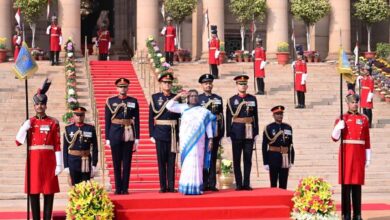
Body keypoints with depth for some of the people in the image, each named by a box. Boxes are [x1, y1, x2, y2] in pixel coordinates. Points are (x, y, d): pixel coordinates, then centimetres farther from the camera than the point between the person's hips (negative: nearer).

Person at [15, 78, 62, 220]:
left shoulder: (53, 123, 2)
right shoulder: (29, 122, 7)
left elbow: (57, 145, 0)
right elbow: (19, 142, 2)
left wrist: (59, 164, -4)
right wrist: (25, 128, -12)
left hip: (48, 160, -1)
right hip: (34, 160, 1)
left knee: (49, 191, 1)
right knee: (33, 191, 2)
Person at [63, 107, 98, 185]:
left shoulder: (91, 129, 2)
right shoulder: (68, 129, 3)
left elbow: (94, 148, 2)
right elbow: (65, 149, 3)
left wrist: (94, 165, -2)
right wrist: (66, 166, -2)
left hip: (86, 162, 0)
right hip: (73, 161, 0)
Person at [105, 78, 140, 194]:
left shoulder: (133, 101, 5)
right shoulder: (111, 101, 4)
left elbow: (136, 120, 6)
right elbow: (107, 120, 4)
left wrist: (137, 138, 2)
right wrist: (107, 138, 0)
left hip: (129, 135, 0)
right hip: (115, 135, 0)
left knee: (127, 162, 2)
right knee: (116, 163, 3)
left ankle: (125, 188, 7)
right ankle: (118, 188, 9)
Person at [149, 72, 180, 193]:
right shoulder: (155, 97, 3)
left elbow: (179, 116, 9)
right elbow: (151, 117, 2)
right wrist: (152, 134, -4)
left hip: (173, 132, 1)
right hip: (160, 132, -1)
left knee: (171, 160, 3)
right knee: (161, 160, 1)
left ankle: (171, 186, 6)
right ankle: (163, 186, 6)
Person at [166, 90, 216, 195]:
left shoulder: (204, 111, 9)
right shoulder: (183, 108, 10)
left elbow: (208, 125, 7)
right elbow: (169, 106, 4)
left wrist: (210, 139, 0)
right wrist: (178, 96, -4)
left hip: (198, 141, 0)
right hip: (185, 141, 1)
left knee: (196, 162, -2)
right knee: (187, 162, -1)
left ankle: (196, 187, 2)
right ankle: (187, 187, 1)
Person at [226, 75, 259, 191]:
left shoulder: (253, 99, 8)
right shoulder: (232, 100, 3)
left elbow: (255, 117, 9)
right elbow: (228, 118, 1)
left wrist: (256, 133, 5)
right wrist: (228, 134, -3)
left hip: (249, 133, 2)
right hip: (237, 133, -1)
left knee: (248, 159, 3)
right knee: (236, 160, 0)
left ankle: (246, 183, 7)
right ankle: (239, 184, 5)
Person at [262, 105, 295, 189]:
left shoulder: (288, 128, 8)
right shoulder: (268, 128, -3)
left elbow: (290, 145, 11)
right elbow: (264, 147, -3)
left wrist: (292, 161, 8)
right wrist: (265, 163, -7)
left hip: (285, 160, 3)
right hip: (273, 159, -3)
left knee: (283, 184, 6)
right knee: (273, 183, 1)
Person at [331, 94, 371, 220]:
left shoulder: (364, 119, 9)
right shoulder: (342, 118, 3)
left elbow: (367, 140, 9)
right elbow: (335, 138, -3)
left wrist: (368, 157, 6)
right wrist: (338, 127, -21)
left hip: (359, 154, 2)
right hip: (346, 153, -2)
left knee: (357, 184, 4)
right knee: (346, 183, -3)